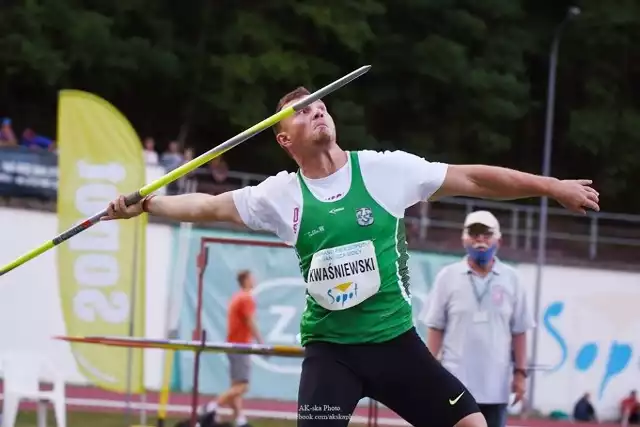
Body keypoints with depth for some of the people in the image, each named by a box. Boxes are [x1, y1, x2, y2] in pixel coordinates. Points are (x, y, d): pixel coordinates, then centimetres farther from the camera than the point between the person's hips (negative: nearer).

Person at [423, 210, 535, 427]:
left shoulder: (511, 279, 3)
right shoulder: (448, 277, 1)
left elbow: (519, 331, 6)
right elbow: (436, 328, 3)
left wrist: (520, 372, 2)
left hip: (496, 384, 1)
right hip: (456, 382, -1)